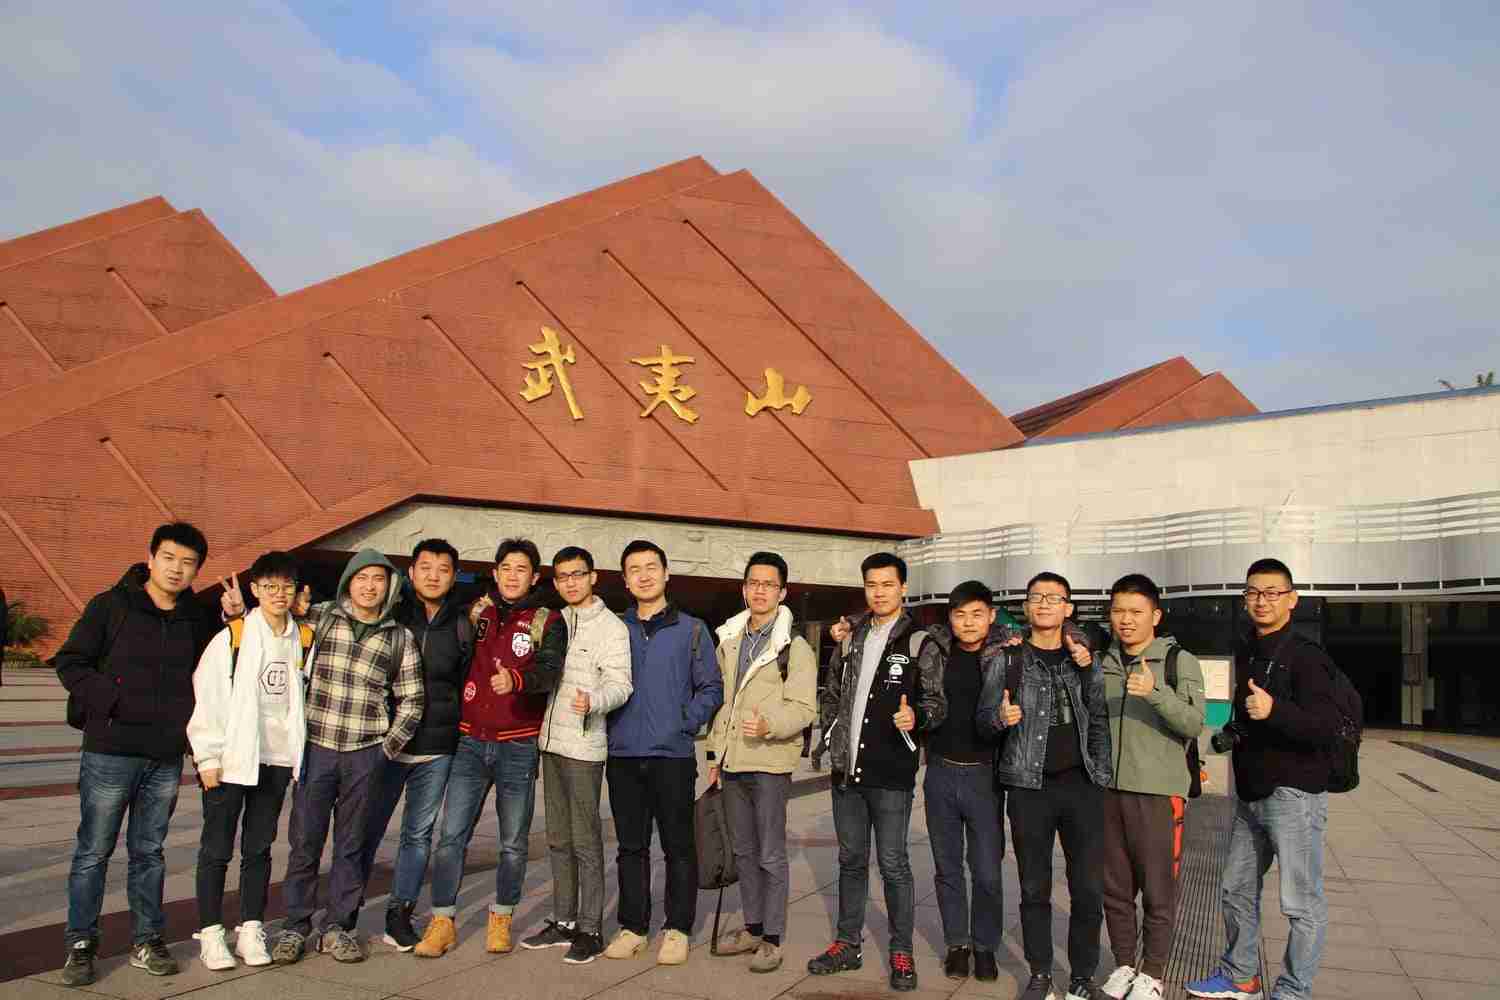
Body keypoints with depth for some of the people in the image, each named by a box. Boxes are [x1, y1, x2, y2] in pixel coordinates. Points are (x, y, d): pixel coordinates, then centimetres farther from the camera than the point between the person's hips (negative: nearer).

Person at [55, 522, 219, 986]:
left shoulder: (199, 619, 7)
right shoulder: (111, 606, -5)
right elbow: (70, 663, -4)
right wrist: (113, 701, -14)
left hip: (167, 757, 3)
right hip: (110, 752, -3)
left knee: (149, 852, 13)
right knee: (93, 852, 5)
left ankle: (146, 941, 23)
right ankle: (80, 944, 18)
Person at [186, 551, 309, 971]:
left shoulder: (303, 640, 5)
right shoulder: (231, 637, -7)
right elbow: (207, 696, -8)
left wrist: (300, 754, 9)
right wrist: (207, 756, -10)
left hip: (276, 758, 4)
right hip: (231, 759, -3)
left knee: (259, 848, 12)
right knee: (217, 848, 5)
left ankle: (251, 929, 21)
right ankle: (211, 933, 16)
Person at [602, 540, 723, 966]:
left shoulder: (691, 630, 3)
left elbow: (711, 689, 3)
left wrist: (685, 722, -9)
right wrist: (608, 724, 1)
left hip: (673, 755, -2)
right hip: (623, 755, 2)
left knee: (678, 847, 4)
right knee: (631, 846, 10)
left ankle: (677, 929, 15)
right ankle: (633, 926, 21)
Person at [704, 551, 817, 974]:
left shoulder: (795, 646, -8)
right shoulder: (728, 641, 12)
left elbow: (804, 707, -13)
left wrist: (769, 725, -30)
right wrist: (715, 753, 15)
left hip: (769, 763, -6)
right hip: (732, 762, 6)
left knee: (771, 855, 0)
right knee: (744, 851, 15)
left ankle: (772, 939, 11)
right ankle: (752, 928, 28)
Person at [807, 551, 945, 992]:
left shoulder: (918, 642, -5)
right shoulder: (850, 638, 12)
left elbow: (937, 701, -7)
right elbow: (832, 693, 22)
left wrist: (916, 717, -28)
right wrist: (832, 737, 10)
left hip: (891, 774, -5)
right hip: (846, 769, 5)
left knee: (893, 864, 1)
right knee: (851, 860, 14)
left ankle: (901, 952, 14)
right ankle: (848, 944, 25)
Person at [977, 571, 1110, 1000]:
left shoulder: (1085, 656, 9)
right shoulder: (1009, 660, 5)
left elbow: (1102, 715, 5)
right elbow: (983, 716, 5)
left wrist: (1088, 670, -8)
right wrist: (1000, 717, -17)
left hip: (1082, 784, 1)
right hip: (1029, 786, -1)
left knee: (1087, 888, 3)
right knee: (1034, 887, 8)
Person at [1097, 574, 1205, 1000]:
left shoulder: (1180, 661, -3)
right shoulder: (1104, 663, 10)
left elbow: (1193, 725, -13)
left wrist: (1155, 692, -29)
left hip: (1158, 792, -4)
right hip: (1109, 789, 4)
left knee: (1157, 888, 4)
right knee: (1115, 886, 12)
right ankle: (1124, 963, 26)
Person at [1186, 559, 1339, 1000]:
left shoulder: (1306, 656, -13)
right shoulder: (1245, 653, 13)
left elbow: (1327, 726, -25)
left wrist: (1275, 711, -39)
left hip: (1294, 795, -9)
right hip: (1251, 795, 9)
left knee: (1301, 902, -2)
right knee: (1236, 890, 17)